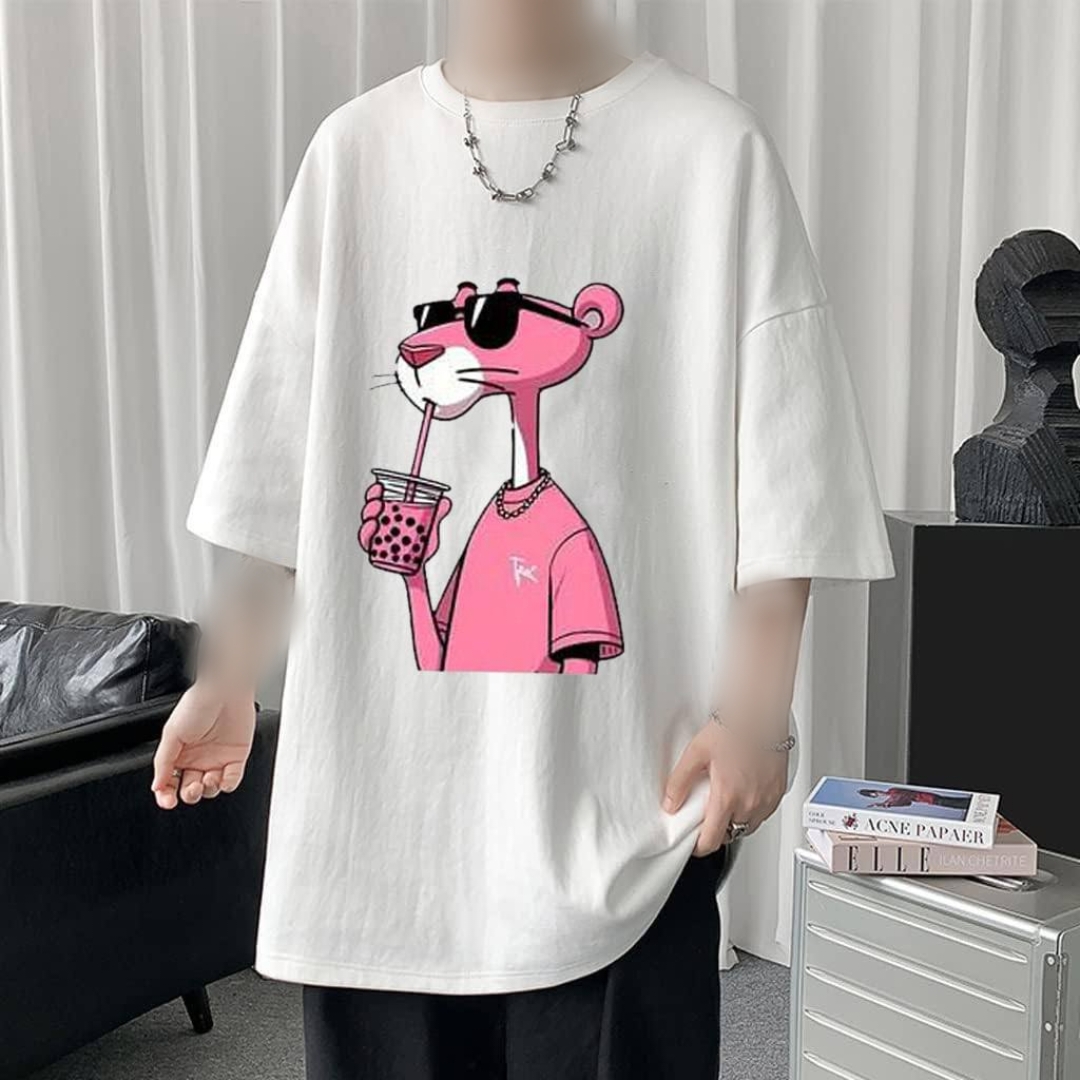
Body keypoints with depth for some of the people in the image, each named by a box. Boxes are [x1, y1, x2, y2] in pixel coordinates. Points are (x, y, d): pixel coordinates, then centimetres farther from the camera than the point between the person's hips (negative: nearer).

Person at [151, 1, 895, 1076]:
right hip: (382, 762, 3)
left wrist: (754, 706, -9)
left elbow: (780, 465, -4)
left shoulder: (713, 146, -2)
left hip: (616, 772, -2)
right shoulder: (355, 149, 7)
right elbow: (282, 450, 9)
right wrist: (227, 678, 10)